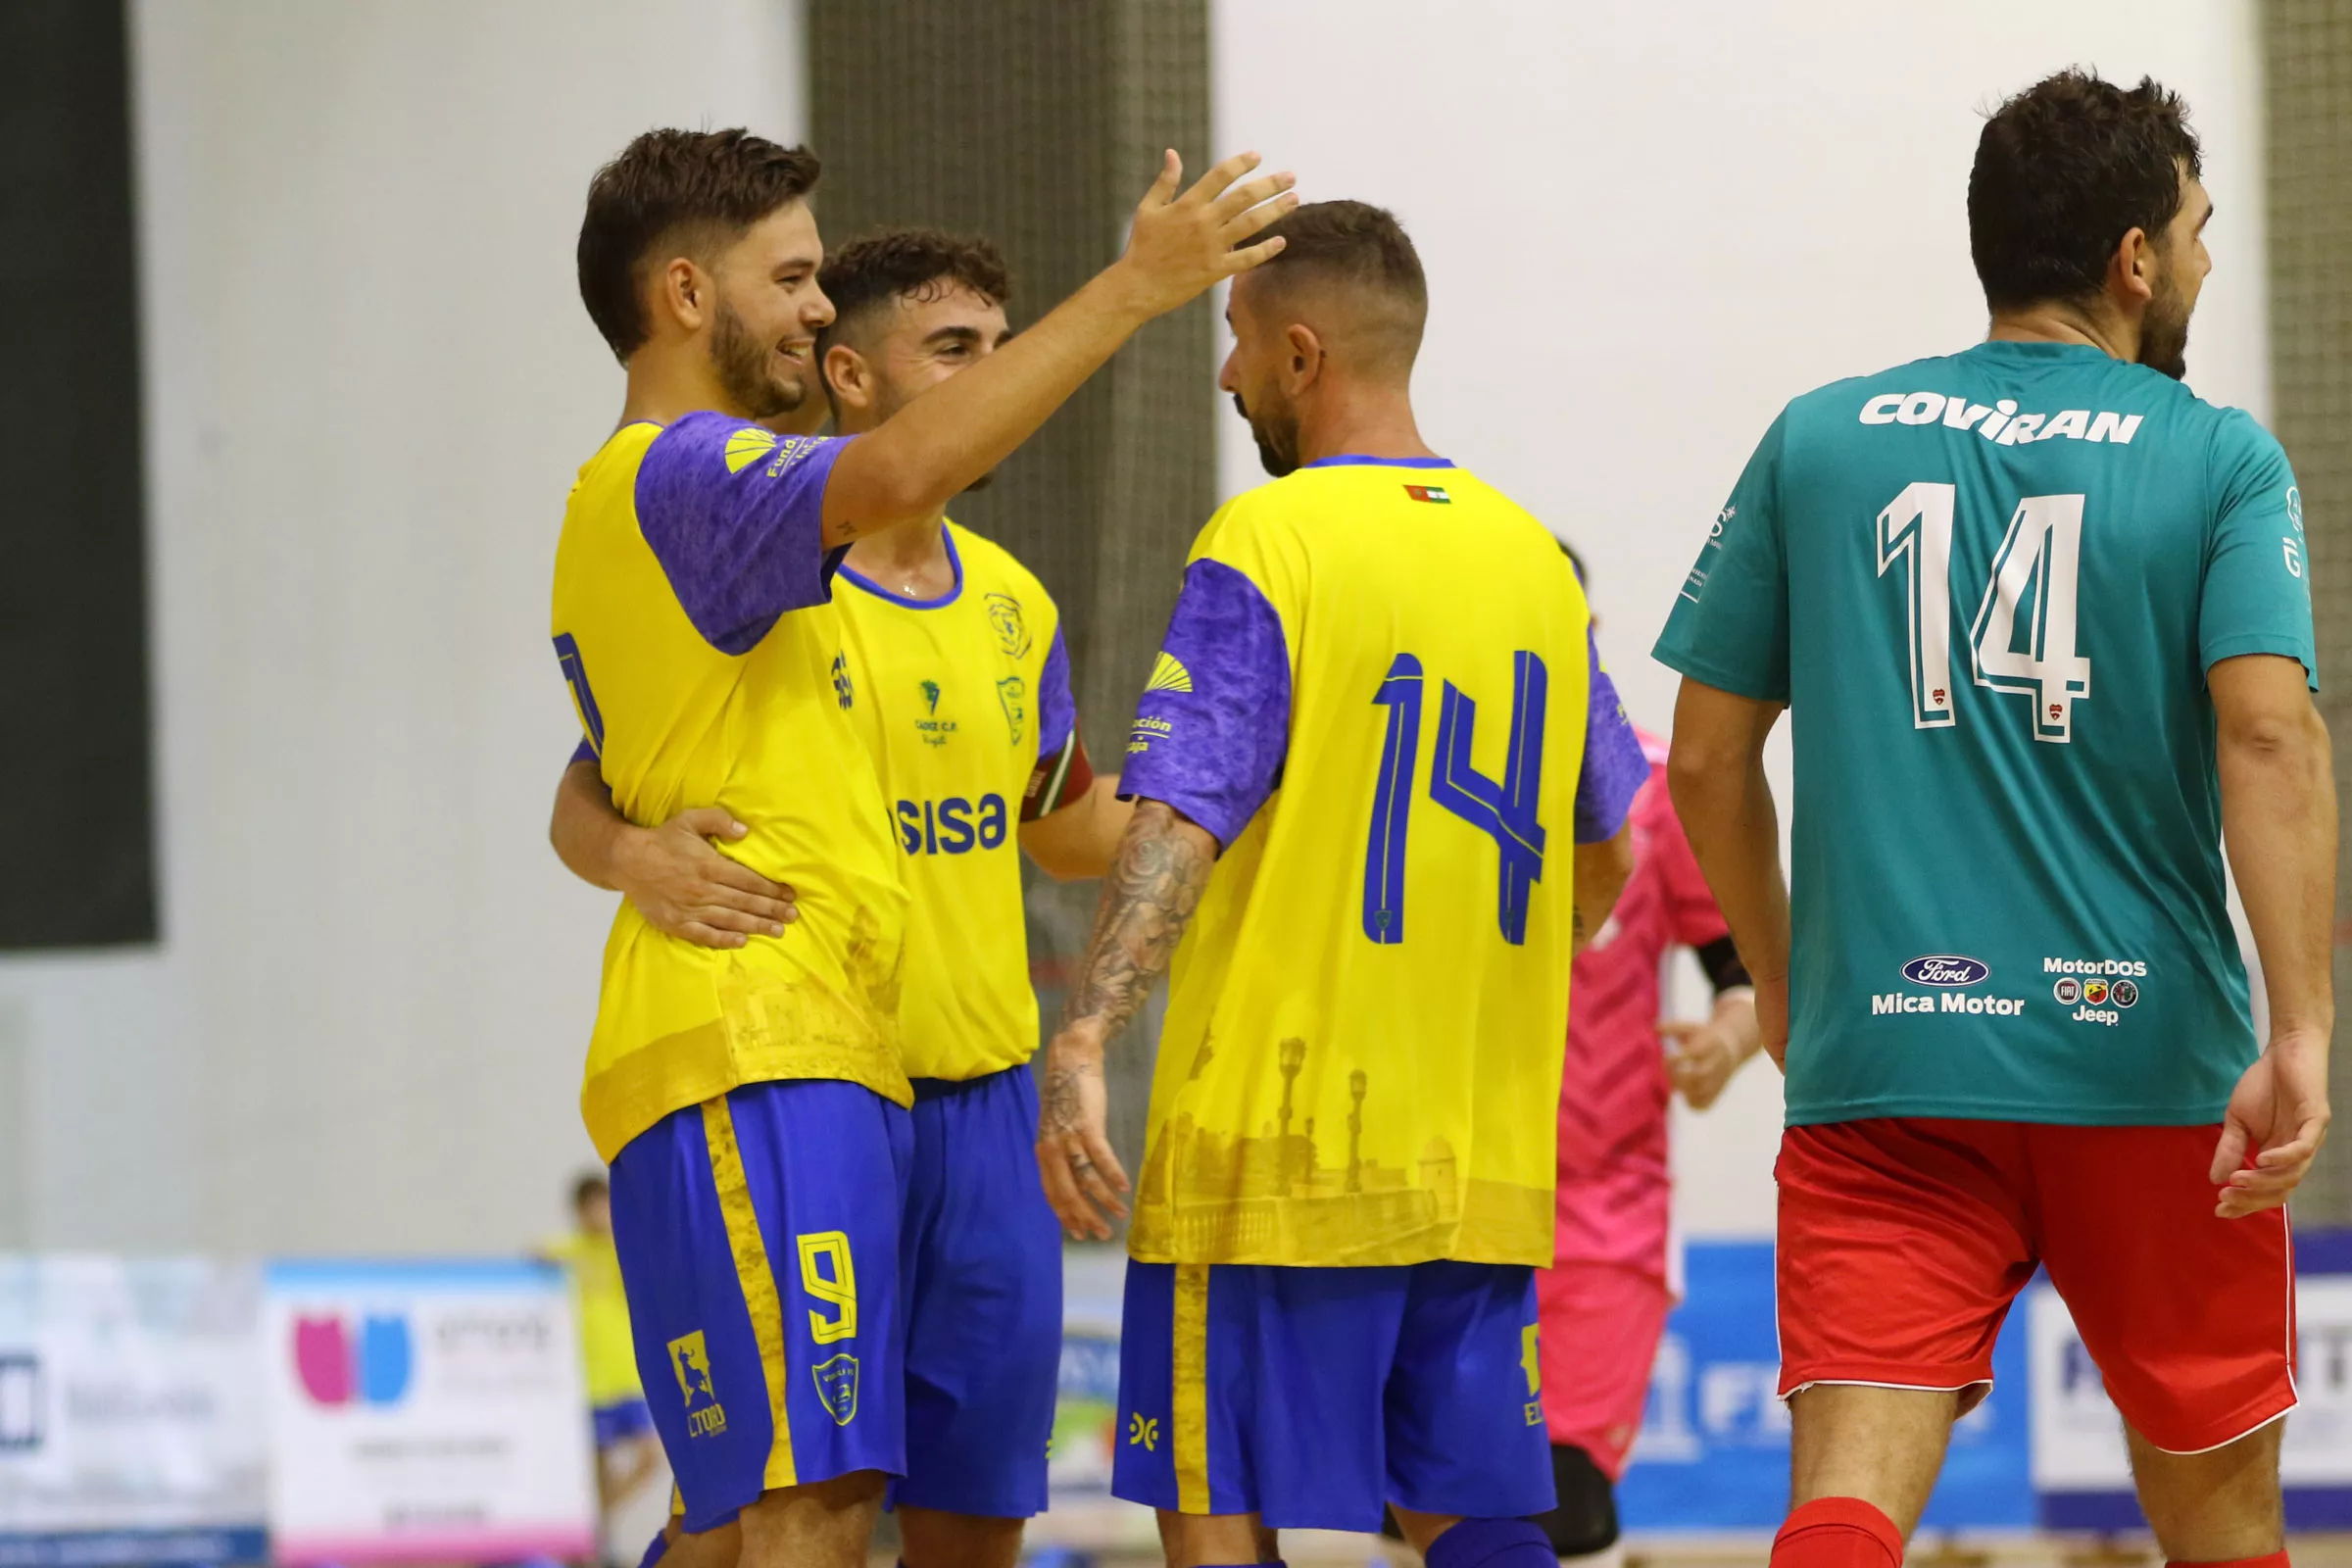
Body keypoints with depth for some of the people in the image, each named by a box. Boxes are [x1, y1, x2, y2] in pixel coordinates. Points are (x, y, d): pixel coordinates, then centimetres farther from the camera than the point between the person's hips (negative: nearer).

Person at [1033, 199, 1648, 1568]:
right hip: (1485, 1151, 6)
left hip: (1279, 1146, -6)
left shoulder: (1267, 544, -8)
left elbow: (1181, 823, -20)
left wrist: (1086, 1042, -27)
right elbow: (1607, 850, 20)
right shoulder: (1534, 555, 12)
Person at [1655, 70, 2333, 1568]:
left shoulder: (1820, 442, 7)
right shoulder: (2221, 461, 0)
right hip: (2145, 1054, -1)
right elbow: (2269, 730, -15)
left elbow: (1708, 760, 10)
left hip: (1879, 1061, 1)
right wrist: (2300, 1032, -21)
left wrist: (1785, 986, 25)